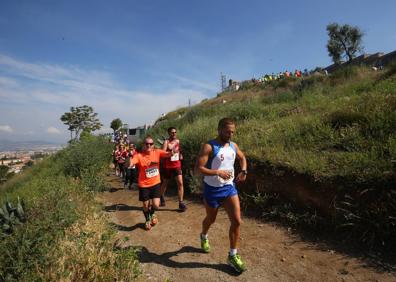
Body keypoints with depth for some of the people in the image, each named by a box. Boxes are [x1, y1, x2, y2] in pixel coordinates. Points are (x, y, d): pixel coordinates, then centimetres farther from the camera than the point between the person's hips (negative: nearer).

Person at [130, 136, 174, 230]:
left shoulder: (157, 152, -7)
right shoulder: (139, 155, -15)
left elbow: (168, 154, -19)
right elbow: (131, 163, -29)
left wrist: (172, 152, -41)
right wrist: (129, 164, -53)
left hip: (155, 183, 1)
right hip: (144, 185, -1)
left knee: (156, 205, -4)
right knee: (145, 206, 12)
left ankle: (152, 213, 34)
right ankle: (147, 220, 44)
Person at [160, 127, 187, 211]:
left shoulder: (178, 141, 6)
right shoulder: (166, 142, -11)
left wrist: (180, 155, 9)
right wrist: (170, 152, -32)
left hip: (177, 165, 3)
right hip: (168, 166, -3)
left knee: (180, 183, -9)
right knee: (165, 183, 14)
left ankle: (181, 203, -2)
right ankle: (162, 197, 41)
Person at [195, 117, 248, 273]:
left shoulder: (233, 146, 1)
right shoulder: (208, 147, -18)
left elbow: (242, 157, 20)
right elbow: (198, 168, -22)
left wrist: (243, 171, 2)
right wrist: (218, 172, -31)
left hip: (229, 187, 5)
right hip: (212, 189, -5)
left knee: (237, 221, -1)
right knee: (211, 219, 18)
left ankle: (232, 255, 18)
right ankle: (204, 237, 53)